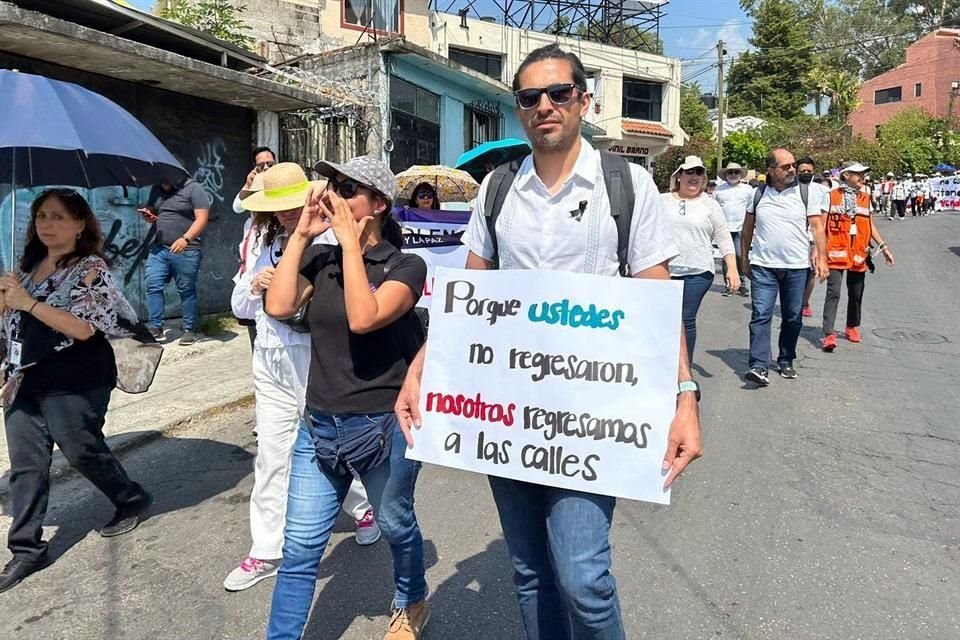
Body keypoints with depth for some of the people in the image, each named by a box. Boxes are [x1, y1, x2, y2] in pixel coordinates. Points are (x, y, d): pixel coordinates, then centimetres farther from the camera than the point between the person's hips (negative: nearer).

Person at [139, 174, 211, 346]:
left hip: (185, 251, -6)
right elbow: (151, 214, 25)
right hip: (158, 249, 6)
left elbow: (202, 218, -13)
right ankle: (155, 327, 9)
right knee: (153, 286, 1)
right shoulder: (156, 189, 14)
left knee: (186, 291, 2)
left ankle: (190, 330, 12)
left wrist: (185, 238, -24)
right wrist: (147, 215, 0)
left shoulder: (193, 188, -5)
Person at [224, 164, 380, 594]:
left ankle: (364, 509, 40)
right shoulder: (261, 242, 7)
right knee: (271, 456, 11)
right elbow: (241, 307, 12)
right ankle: (267, 552, 24)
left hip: (317, 359, -5)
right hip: (270, 360, 6)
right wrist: (253, 285, -8)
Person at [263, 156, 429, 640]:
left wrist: (351, 242, -20)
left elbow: (363, 318, -26)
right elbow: (277, 306, -12)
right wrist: (301, 234, -9)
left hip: (383, 426, -3)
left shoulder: (406, 265, -10)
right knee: (300, 547, 6)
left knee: (395, 526, 19)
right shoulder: (319, 259, 3)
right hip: (319, 424, 3)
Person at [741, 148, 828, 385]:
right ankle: (758, 365, -12)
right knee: (761, 315, -9)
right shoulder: (758, 194, 5)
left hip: (797, 266, 1)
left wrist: (821, 257, -8)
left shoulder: (807, 193, 2)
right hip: (763, 266, -1)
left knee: (793, 318, 10)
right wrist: (745, 259, 12)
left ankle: (786, 361, 24)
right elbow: (747, 229, 12)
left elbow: (817, 227, 1)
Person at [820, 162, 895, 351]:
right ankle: (829, 334, -12)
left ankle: (852, 327, 31)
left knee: (856, 294, 13)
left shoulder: (865, 199, 11)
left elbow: (870, 225, 17)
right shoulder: (832, 196, -1)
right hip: (836, 253, -4)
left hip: (859, 254, 4)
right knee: (833, 293, -10)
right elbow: (822, 224, -2)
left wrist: (883, 247, 13)